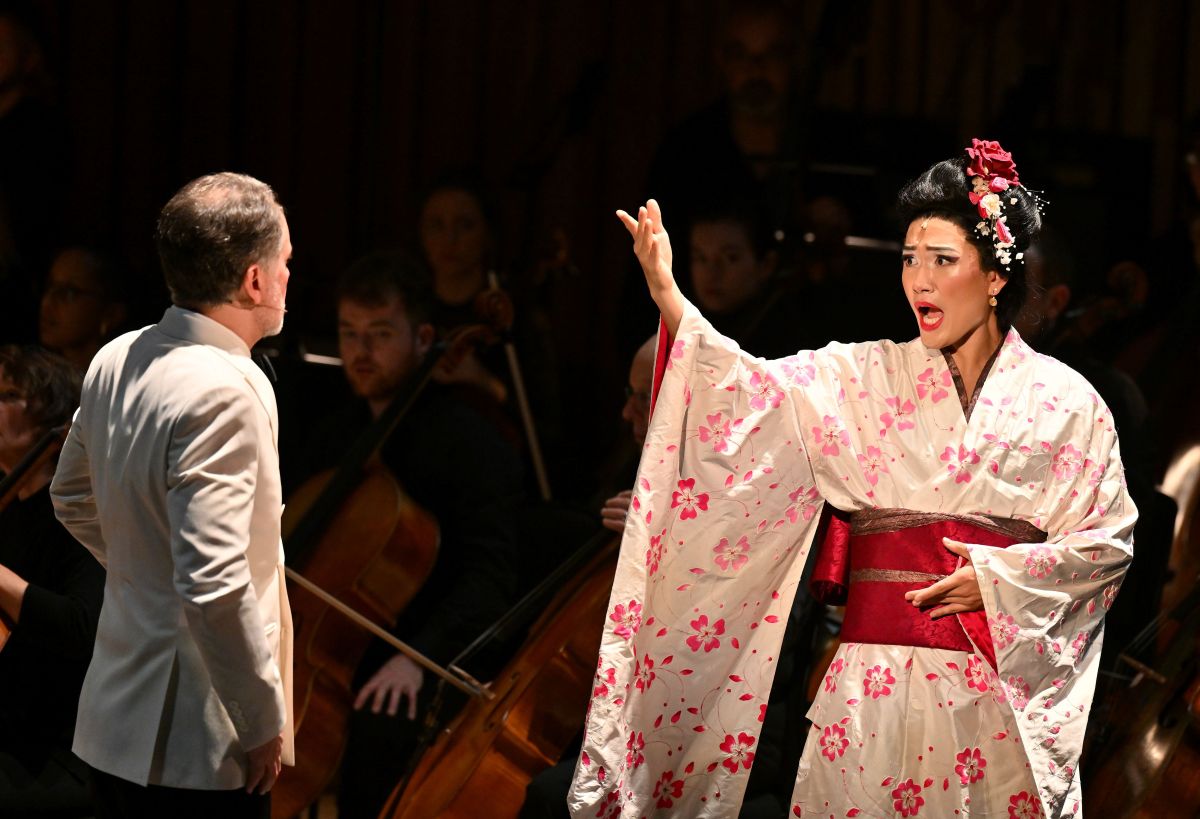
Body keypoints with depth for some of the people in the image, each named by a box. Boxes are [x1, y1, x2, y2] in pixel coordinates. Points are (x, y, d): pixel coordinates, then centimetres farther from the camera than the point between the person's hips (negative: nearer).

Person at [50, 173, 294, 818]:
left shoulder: (116, 362, 6)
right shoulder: (223, 393, -22)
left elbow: (73, 499, 23)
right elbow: (215, 586, -27)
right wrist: (265, 722, -18)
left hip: (112, 726, 9)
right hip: (196, 752, -9)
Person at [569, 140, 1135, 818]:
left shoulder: (1064, 400, 5)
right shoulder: (867, 377, 8)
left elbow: (1111, 537, 5)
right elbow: (752, 391, -6)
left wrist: (1002, 577, -9)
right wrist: (666, 292, -18)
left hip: (1002, 681, -1)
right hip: (877, 679, 1)